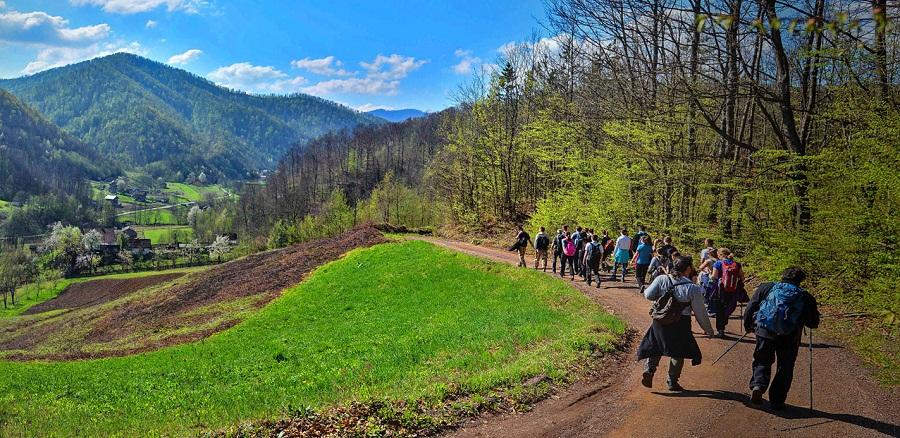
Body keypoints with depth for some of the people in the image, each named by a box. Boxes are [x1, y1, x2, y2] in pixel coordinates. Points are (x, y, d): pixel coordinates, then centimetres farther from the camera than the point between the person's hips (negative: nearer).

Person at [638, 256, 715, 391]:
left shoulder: (661, 279, -5)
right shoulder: (693, 289, -10)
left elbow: (648, 295, -8)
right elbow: (700, 313, -5)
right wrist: (708, 329, 8)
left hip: (659, 321, 2)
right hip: (680, 324, -2)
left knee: (655, 347, 19)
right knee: (678, 353, 15)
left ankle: (649, 370, 0)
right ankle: (672, 382, 17)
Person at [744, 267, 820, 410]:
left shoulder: (766, 288, 12)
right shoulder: (805, 297, 13)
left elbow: (750, 307, 8)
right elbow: (813, 323, 13)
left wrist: (748, 326, 21)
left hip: (764, 331, 0)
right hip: (790, 337, 0)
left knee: (762, 361, 16)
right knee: (785, 368, 14)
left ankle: (758, 385, -9)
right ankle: (777, 401, 16)